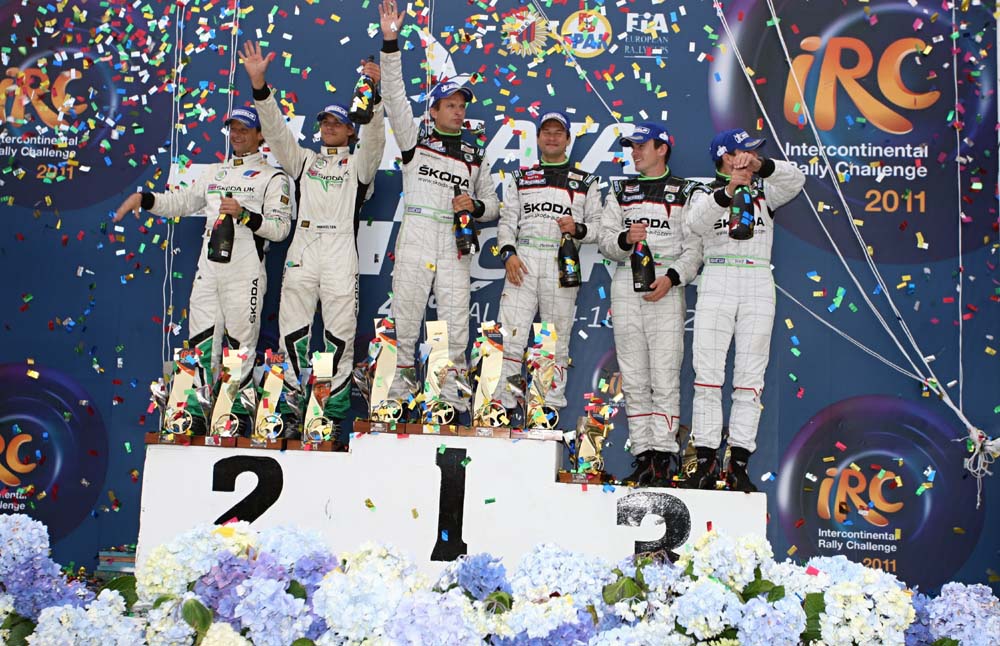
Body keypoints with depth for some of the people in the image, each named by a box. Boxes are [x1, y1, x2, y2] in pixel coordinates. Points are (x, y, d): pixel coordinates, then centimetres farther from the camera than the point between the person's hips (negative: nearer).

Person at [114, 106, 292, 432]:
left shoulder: (272, 177, 2)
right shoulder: (214, 173, 22)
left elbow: (280, 228, -7)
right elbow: (181, 202, 25)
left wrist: (243, 214, -18)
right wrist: (143, 198, 12)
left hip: (245, 272, -6)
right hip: (208, 270, 6)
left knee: (240, 345, -4)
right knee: (202, 343, 3)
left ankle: (241, 416, 3)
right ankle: (202, 415, 9)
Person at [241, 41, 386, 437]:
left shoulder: (358, 163, 14)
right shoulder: (303, 159, 21)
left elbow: (374, 135, -4)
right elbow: (275, 130, 9)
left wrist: (372, 94, -21)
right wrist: (259, 85, -5)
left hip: (341, 258, -2)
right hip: (301, 254, 3)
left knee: (339, 336, -3)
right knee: (293, 334, -1)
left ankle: (333, 413, 1)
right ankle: (296, 408, 5)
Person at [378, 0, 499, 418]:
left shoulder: (475, 157, 18)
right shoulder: (415, 143, 10)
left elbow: (492, 205, 21)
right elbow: (395, 98, 0)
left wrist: (476, 206, -4)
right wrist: (390, 43, -9)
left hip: (455, 243, 2)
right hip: (415, 237, -2)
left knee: (456, 322, -2)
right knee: (405, 317, -3)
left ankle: (452, 394, 5)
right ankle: (398, 391, 5)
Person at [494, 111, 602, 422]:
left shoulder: (585, 182, 13)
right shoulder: (520, 178, 16)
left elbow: (597, 226, 11)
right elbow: (507, 220, 10)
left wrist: (578, 229, -10)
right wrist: (508, 253, -6)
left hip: (563, 264, 0)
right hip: (523, 259, 0)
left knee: (558, 337, 2)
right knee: (511, 333, -9)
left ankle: (553, 404, 8)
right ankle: (501, 403, -6)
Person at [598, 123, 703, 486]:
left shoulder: (685, 192, 8)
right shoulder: (621, 191, 18)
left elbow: (695, 248, 1)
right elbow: (605, 241, 11)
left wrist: (672, 278, -15)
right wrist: (625, 239, -11)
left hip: (666, 288, -4)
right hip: (626, 284, 4)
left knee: (664, 375, -10)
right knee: (633, 378, 2)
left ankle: (664, 455, -9)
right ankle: (643, 455, 5)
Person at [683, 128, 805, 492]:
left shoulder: (764, 192, 16)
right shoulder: (706, 194, 10)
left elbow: (795, 180, -3)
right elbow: (697, 222, -13)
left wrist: (763, 166, -19)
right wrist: (727, 192, -28)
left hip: (758, 284, 2)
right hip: (716, 282, -2)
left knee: (750, 377, -2)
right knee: (707, 373, -7)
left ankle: (738, 465, 0)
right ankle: (706, 462, -4)